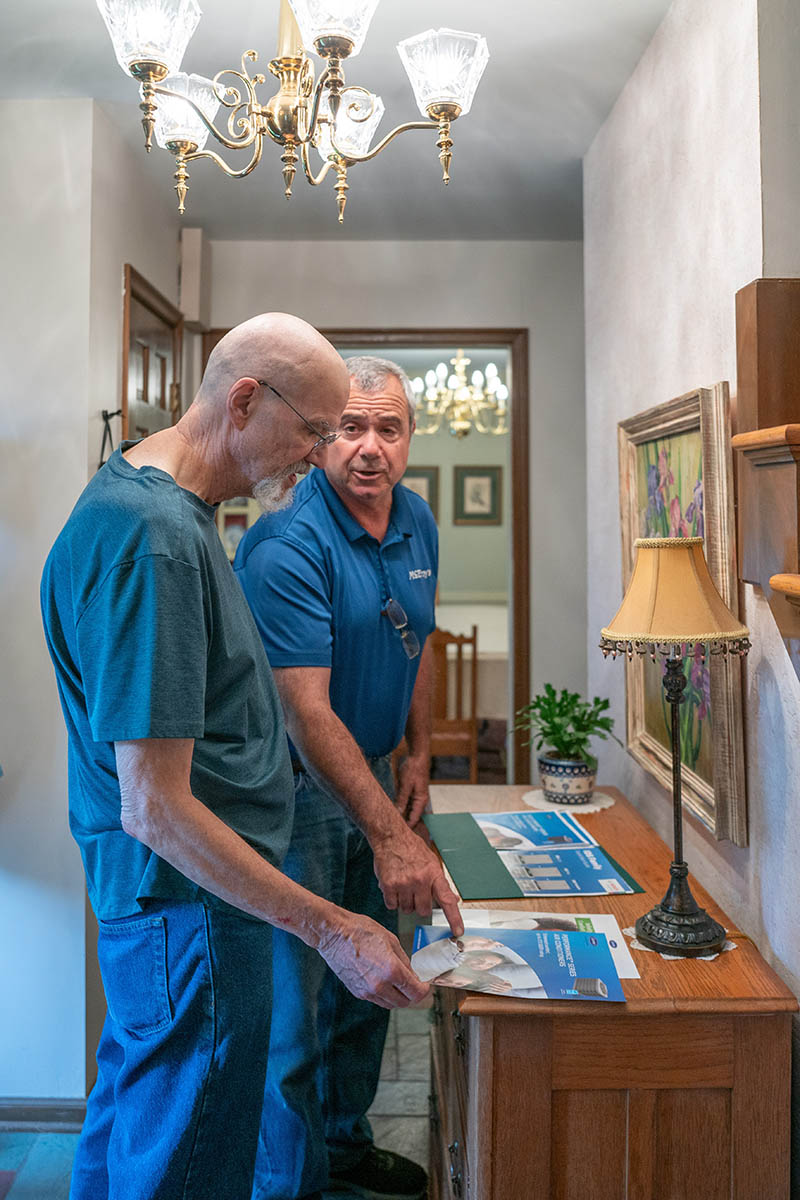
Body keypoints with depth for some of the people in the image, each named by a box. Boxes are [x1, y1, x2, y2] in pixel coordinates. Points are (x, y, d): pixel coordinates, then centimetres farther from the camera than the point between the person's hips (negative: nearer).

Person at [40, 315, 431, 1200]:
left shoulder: (141, 494, 6)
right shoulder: (154, 539, -27)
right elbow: (154, 809, -28)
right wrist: (329, 930, -25)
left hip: (153, 898, 10)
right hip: (192, 902, -10)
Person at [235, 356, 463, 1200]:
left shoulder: (417, 521, 2)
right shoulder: (287, 545, -24)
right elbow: (306, 714, -30)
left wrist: (418, 754, 11)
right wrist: (390, 835, -35)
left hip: (372, 772, 8)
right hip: (294, 788, -8)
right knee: (294, 1006, 2)